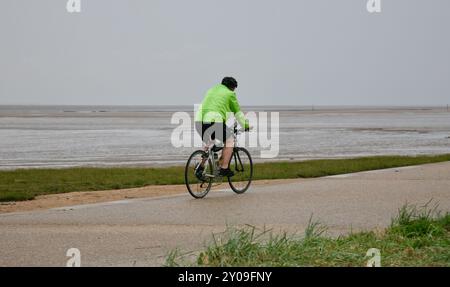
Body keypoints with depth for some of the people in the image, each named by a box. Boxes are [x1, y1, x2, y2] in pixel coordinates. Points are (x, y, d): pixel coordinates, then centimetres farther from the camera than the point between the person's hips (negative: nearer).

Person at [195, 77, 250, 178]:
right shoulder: (229, 94, 10)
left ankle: (201, 167, 19)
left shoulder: (211, 90, 30)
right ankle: (224, 168, 7)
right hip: (214, 121, -7)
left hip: (200, 121, 7)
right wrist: (246, 125, 30)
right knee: (229, 141, 14)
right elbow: (238, 112, 17)